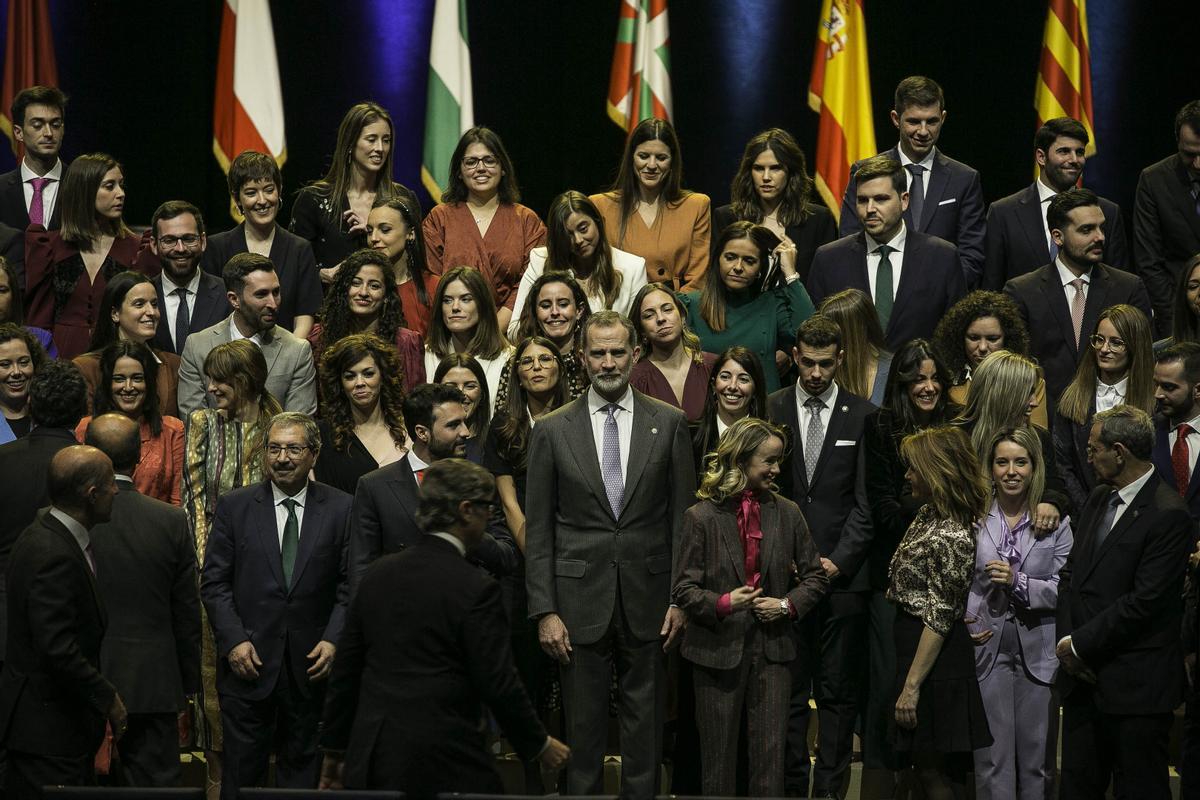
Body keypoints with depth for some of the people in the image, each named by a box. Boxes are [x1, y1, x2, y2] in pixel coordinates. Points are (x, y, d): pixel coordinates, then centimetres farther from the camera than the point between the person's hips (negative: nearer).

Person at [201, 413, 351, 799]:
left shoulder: (340, 509, 2)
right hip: (249, 662, 0)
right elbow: (214, 582, 1)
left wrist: (333, 640, -10)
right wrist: (234, 640, -9)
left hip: (310, 665, 0)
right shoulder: (234, 506, 2)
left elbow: (350, 585, 2)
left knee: (302, 767, 9)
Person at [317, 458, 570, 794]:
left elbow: (345, 669, 13)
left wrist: (334, 748, 22)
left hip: (370, 755, 6)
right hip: (444, 762, -6)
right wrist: (540, 745, 5)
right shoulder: (476, 590, -12)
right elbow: (499, 685, -10)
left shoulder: (378, 574, 7)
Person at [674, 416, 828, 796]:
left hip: (771, 650, 2)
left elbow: (815, 576, 11)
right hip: (719, 649, -2)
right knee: (719, 757, 7)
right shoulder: (701, 517, -4)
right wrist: (722, 603, -21)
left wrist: (788, 605, -7)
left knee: (770, 755, 1)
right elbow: (684, 589, -4)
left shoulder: (786, 513, 5)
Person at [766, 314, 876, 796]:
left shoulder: (863, 415, 4)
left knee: (838, 692, 2)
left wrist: (839, 561, -7)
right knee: (788, 689, 2)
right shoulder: (770, 409, 7)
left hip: (842, 572, 0)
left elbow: (866, 501, 2)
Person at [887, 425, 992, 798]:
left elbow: (940, 619, -22)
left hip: (938, 662, -10)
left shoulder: (951, 537, -22)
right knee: (924, 767, 16)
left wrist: (911, 687, -20)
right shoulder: (929, 514, 6)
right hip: (912, 641, 10)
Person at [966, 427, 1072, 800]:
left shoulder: (1056, 522, 2)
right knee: (992, 756, 0)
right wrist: (962, 622, -11)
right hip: (987, 646, 0)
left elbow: (1065, 589, -3)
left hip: (1038, 651, 0)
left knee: (1037, 756, 7)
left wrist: (1019, 583, -16)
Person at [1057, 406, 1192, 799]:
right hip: (1084, 677, 8)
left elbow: (1144, 601, -19)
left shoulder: (1169, 516, -15)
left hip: (1135, 685, -8)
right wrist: (1067, 640, 0)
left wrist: (1080, 644, -12)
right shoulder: (1099, 499, 12)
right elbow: (1071, 574, 14)